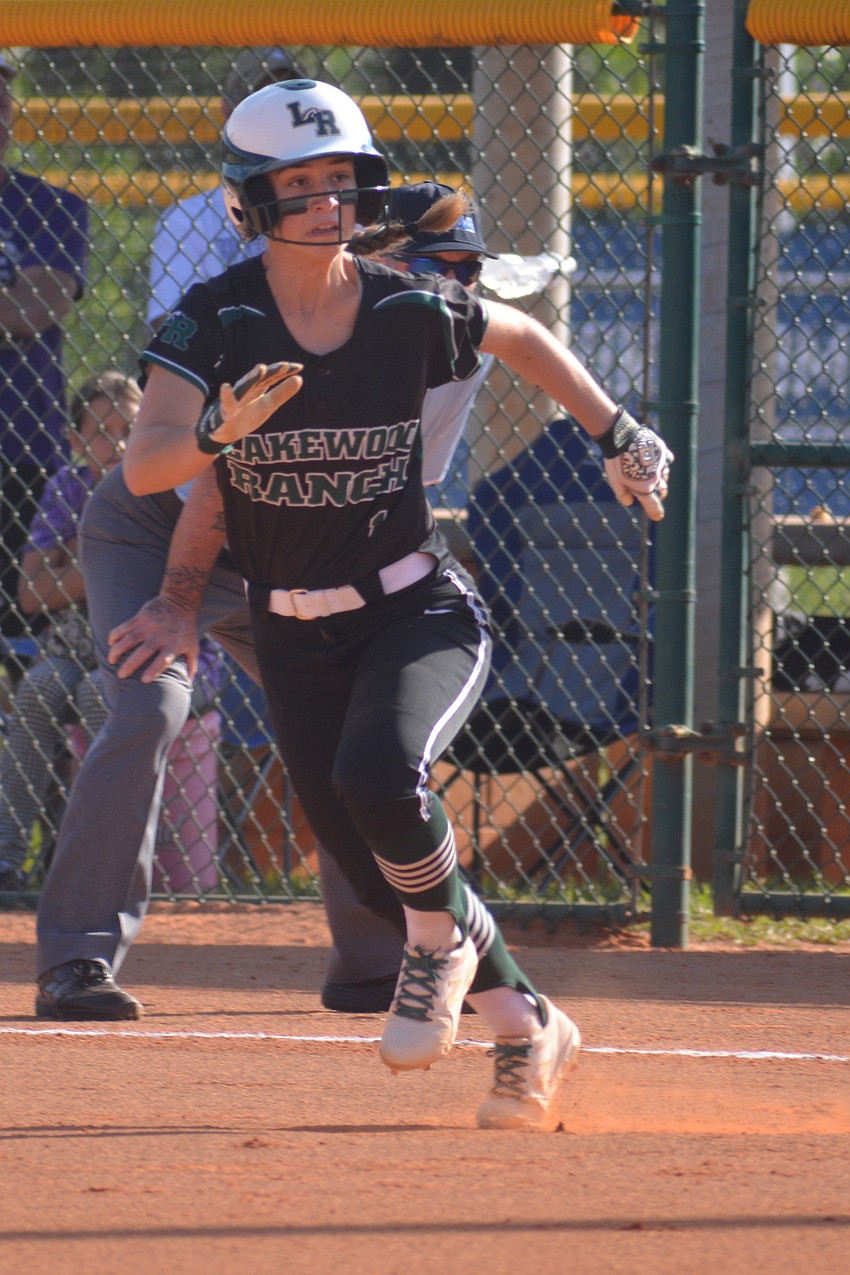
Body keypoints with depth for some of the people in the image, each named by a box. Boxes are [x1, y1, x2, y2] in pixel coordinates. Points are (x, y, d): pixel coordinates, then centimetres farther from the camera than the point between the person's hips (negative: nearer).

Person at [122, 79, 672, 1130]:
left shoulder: (409, 312, -11)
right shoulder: (214, 323, -14)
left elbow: (522, 338, 12)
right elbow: (144, 464, -28)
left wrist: (616, 433, 13)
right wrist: (220, 430, -47)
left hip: (417, 610, -2)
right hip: (292, 636, 2)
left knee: (378, 776, -31)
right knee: (370, 859, 6)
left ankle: (447, 937, -1)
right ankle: (527, 1028, 27)